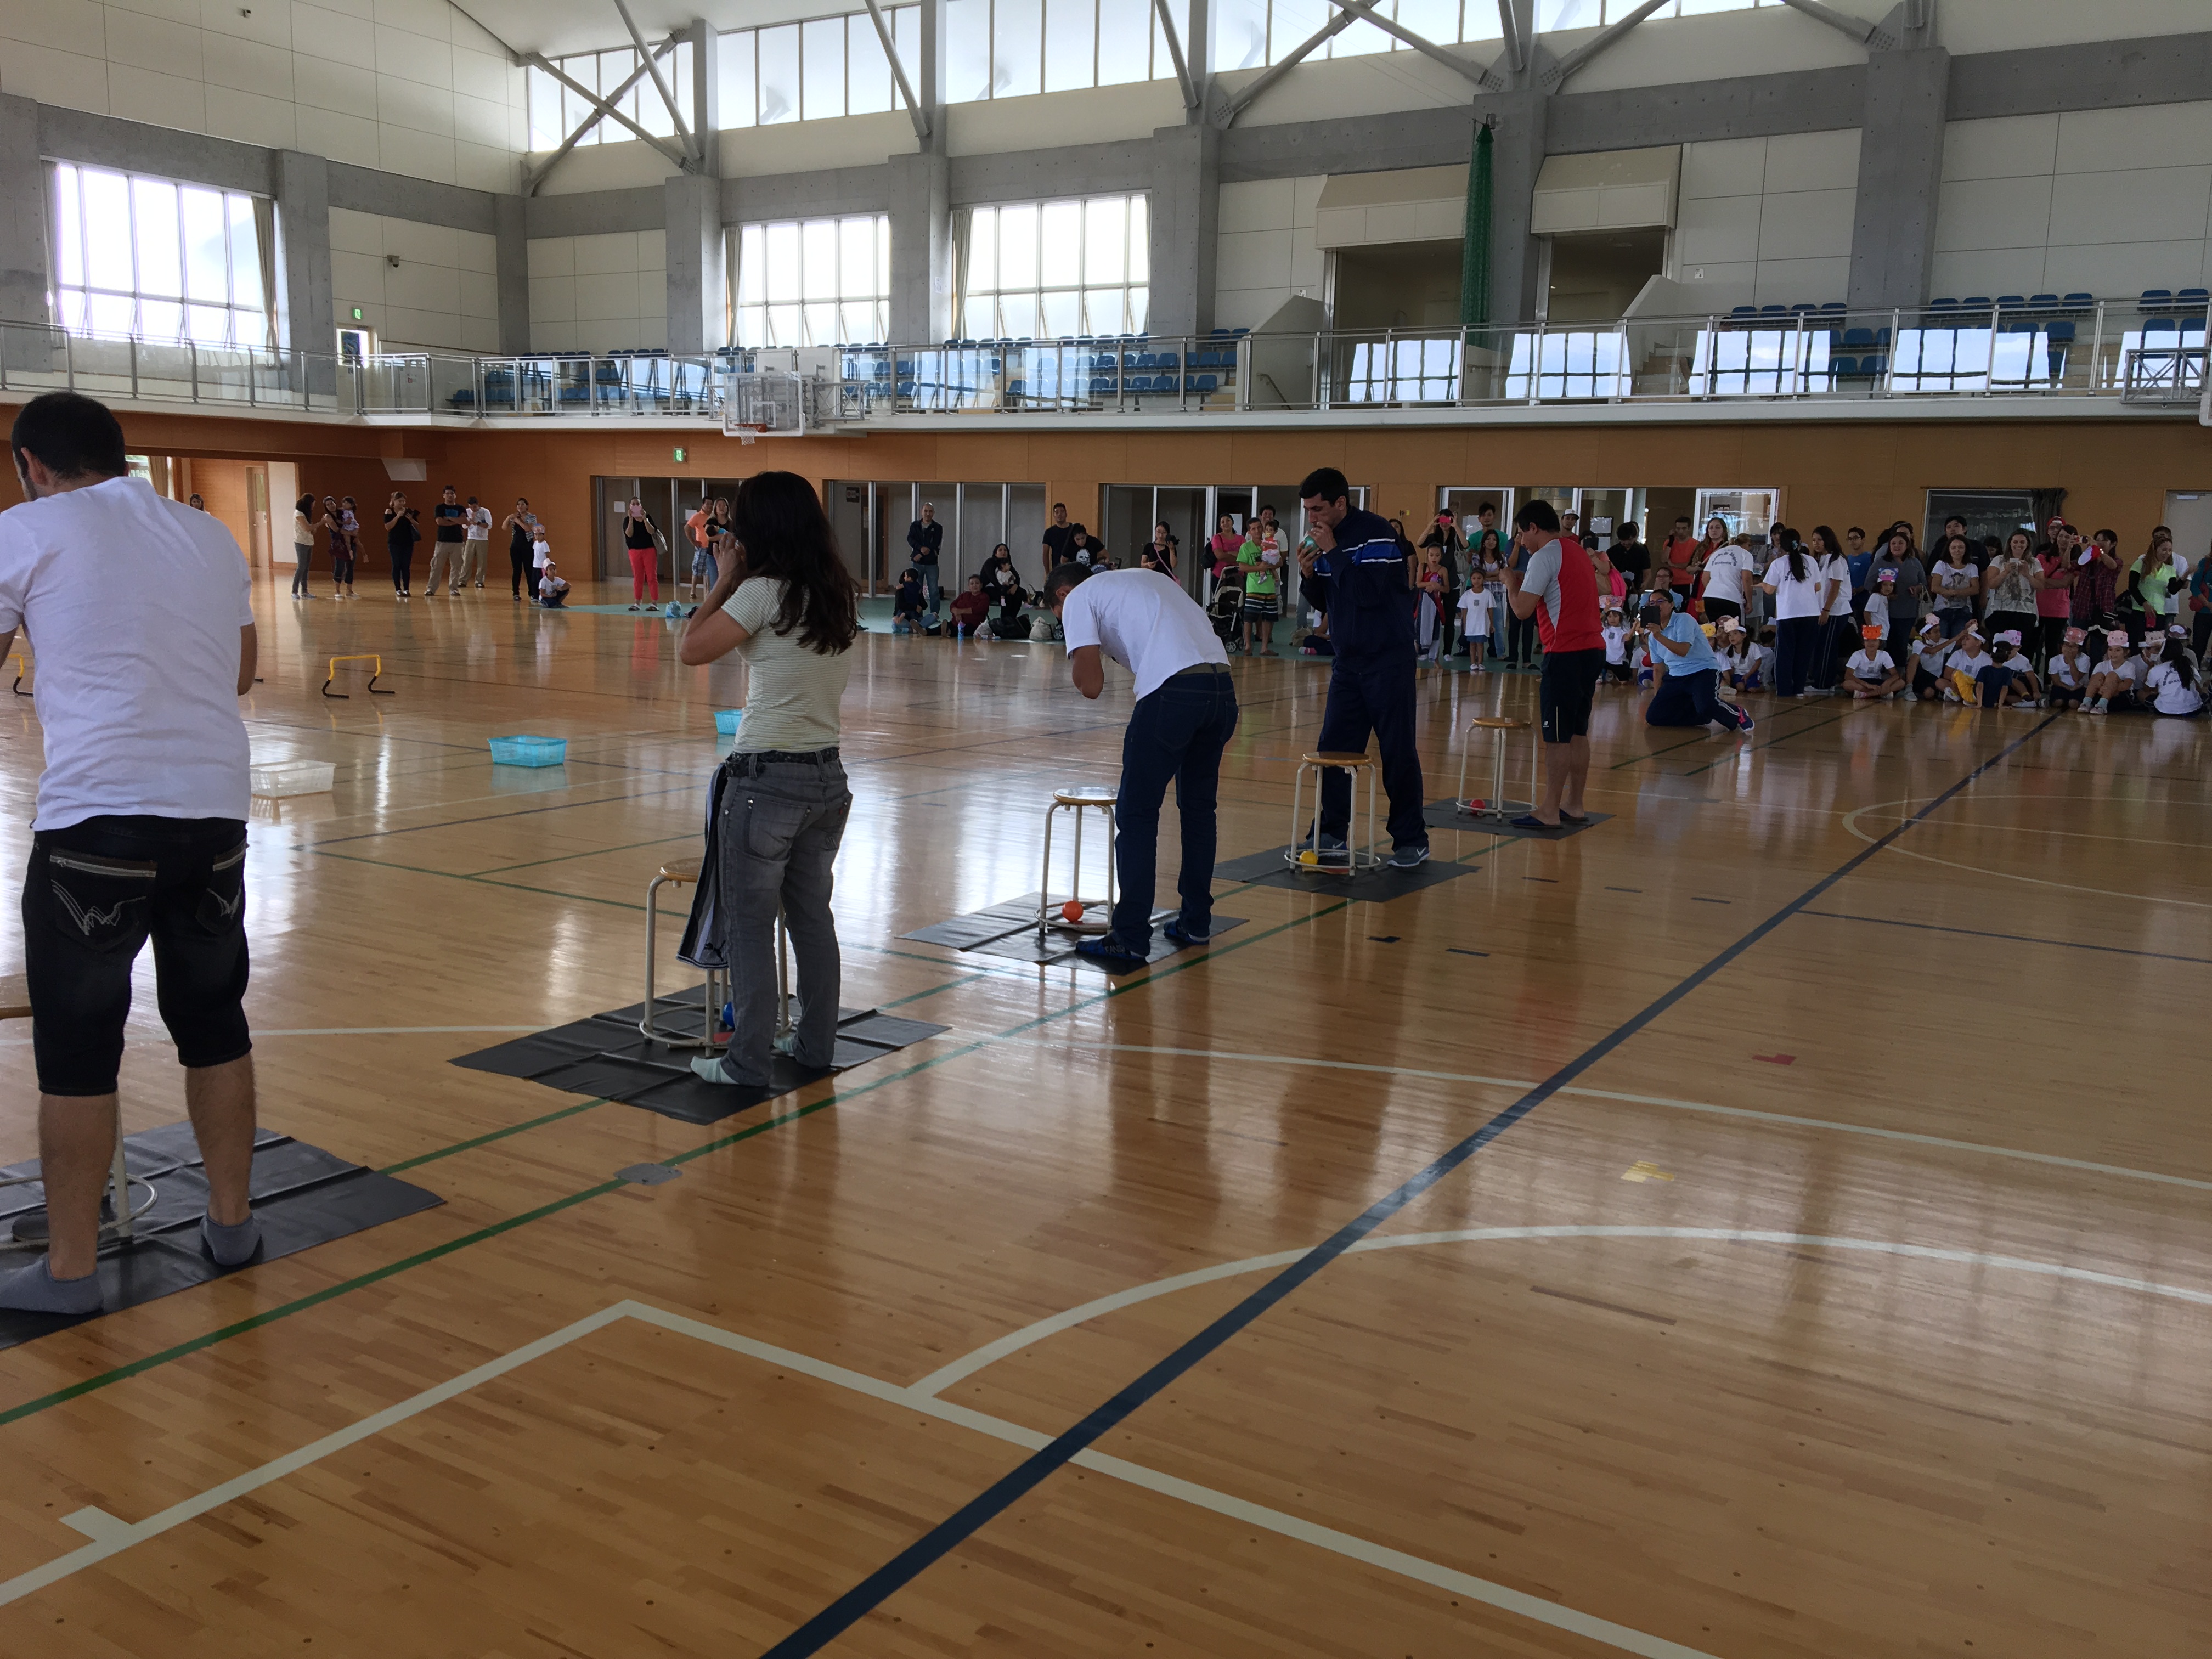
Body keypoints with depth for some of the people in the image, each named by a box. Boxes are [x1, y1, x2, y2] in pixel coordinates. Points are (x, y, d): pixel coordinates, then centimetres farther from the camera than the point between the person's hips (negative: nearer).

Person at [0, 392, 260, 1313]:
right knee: (214, 1024, 16)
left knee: (77, 1051, 4)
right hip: (216, 809, 5)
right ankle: (231, 1223, 26)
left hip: (97, 818, -5)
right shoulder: (213, 536, 13)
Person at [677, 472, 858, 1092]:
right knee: (813, 916, 16)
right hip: (827, 774, 7)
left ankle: (748, 1062, 9)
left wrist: (724, 583, -1)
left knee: (747, 924, 3)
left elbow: (690, 649, -12)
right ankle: (815, 1045, 27)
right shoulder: (840, 597, 7)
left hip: (765, 779, -7)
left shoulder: (762, 593, -14)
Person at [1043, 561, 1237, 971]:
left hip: (1173, 691, -7)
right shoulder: (1149, 577, 32)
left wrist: (1077, 661, 18)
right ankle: (1195, 922, 30)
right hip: (1222, 685, 7)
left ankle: (1130, 941, 2)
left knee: (1136, 816, 2)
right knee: (1198, 808, 21)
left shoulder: (1078, 598, 11)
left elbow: (1091, 686, -1)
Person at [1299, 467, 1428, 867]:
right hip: (1347, 660, 7)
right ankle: (1332, 836, 10)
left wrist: (1333, 553, -23)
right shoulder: (1329, 538, 7)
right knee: (1333, 749, 3)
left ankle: (1413, 841, 9)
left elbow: (1369, 592, -27)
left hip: (1387, 660, -7)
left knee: (1398, 751, -1)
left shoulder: (1375, 534, -15)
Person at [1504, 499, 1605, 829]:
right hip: (1593, 649, 9)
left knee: (1557, 736, -5)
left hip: (1566, 653, -9)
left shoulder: (1545, 556, -9)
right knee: (1577, 732, 13)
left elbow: (1522, 608, -15)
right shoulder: (1577, 554, 19)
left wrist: (1511, 580, 3)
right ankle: (1574, 805, 18)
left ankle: (1549, 812, -2)